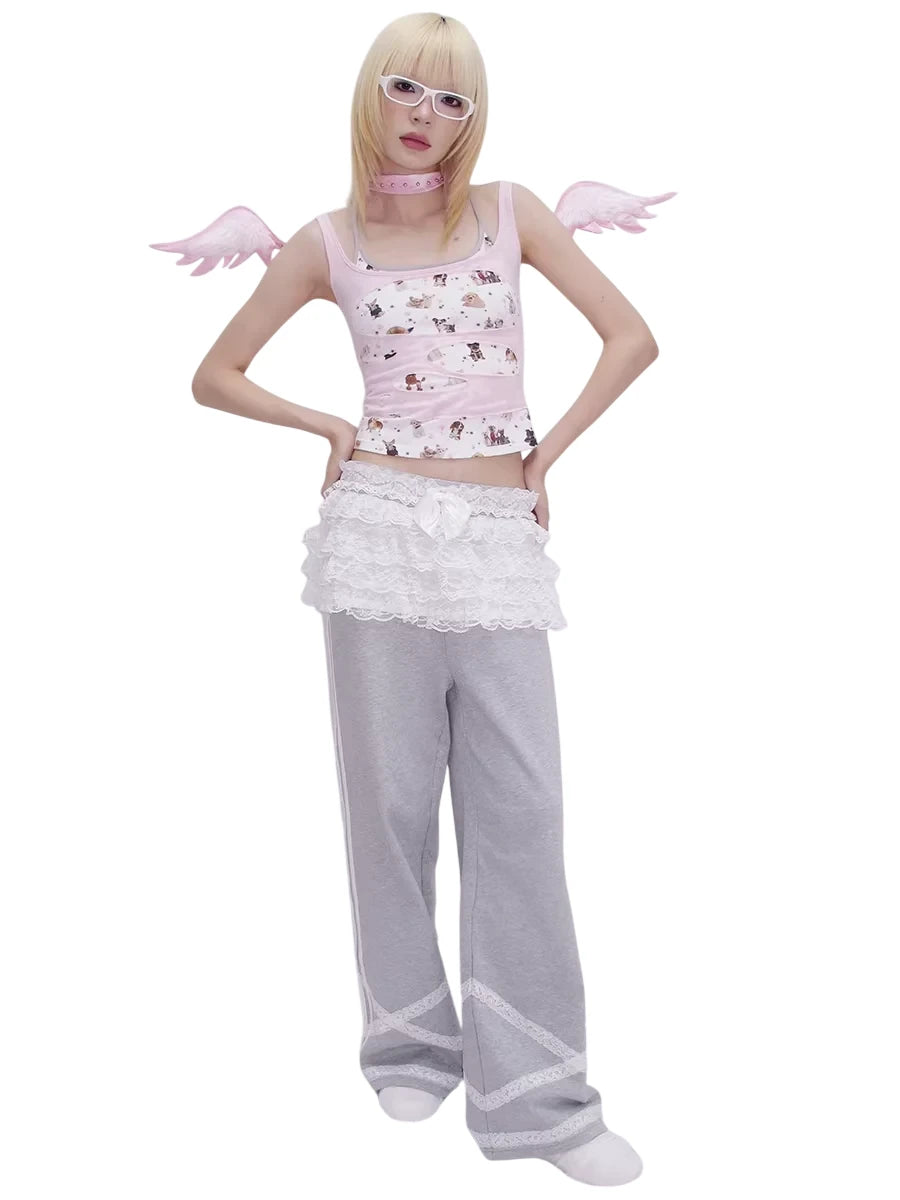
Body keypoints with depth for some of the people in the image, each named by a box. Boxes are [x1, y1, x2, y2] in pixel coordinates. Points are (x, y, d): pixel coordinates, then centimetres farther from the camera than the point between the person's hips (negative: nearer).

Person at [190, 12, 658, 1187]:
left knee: (520, 812, -1)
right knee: (392, 800, 6)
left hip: (500, 539, 1)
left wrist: (549, 450, 3)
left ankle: (536, 1091, 8)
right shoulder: (328, 242, 6)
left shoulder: (509, 211, 7)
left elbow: (632, 337, 6)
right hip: (382, 530, 0)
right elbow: (216, 375, 13)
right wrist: (327, 427, 5)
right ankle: (412, 1045, 25)